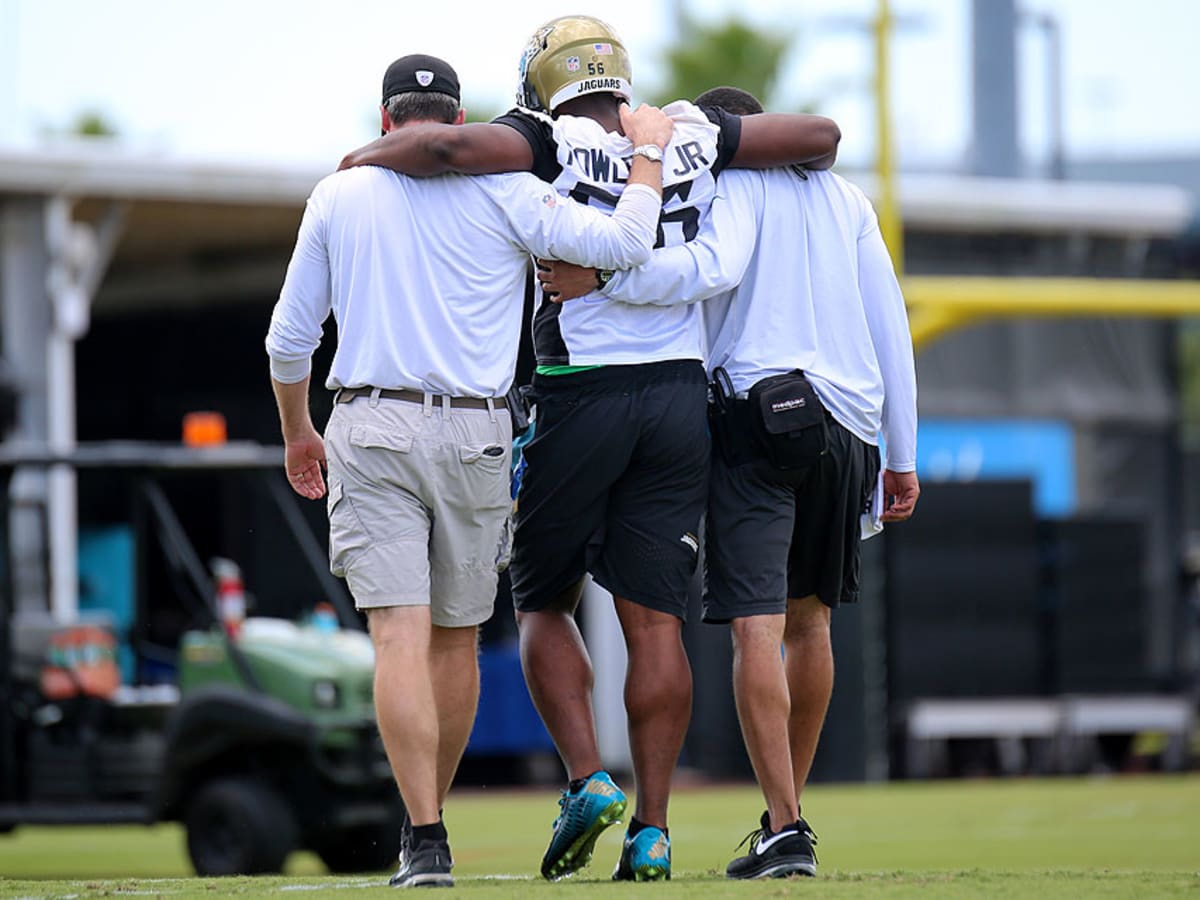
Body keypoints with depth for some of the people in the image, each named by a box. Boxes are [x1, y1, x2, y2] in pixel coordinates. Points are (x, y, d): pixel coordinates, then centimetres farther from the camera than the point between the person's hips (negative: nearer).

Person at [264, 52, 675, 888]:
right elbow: (623, 244, -6)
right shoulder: (502, 191, 0)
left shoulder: (339, 197, 7)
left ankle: (426, 841, -17)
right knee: (455, 639, 15)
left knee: (402, 636, -7)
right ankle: (427, 815, 25)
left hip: (369, 428, 0)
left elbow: (291, 336, 11)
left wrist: (298, 431, 27)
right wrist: (650, 151, 9)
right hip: (473, 434, 0)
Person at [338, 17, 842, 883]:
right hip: (679, 397, 3)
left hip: (580, 400, -3)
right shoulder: (692, 138, 6)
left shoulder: (553, 144, -7)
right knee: (654, 619, 3)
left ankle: (588, 779, -4)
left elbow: (449, 146, -23)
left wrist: (364, 158, -4)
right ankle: (652, 828, 0)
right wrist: (799, 169, 33)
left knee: (545, 604, 13)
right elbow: (820, 135, 11)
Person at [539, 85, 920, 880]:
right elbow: (890, 327, 17)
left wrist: (598, 279, -20)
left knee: (757, 627, -9)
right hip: (848, 422, 6)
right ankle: (790, 806, 27)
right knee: (810, 620, 19)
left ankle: (785, 829, -16)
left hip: (757, 408, -6)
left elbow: (714, 268, -19)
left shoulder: (735, 185, 3)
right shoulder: (846, 198, 19)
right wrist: (902, 456, 20)